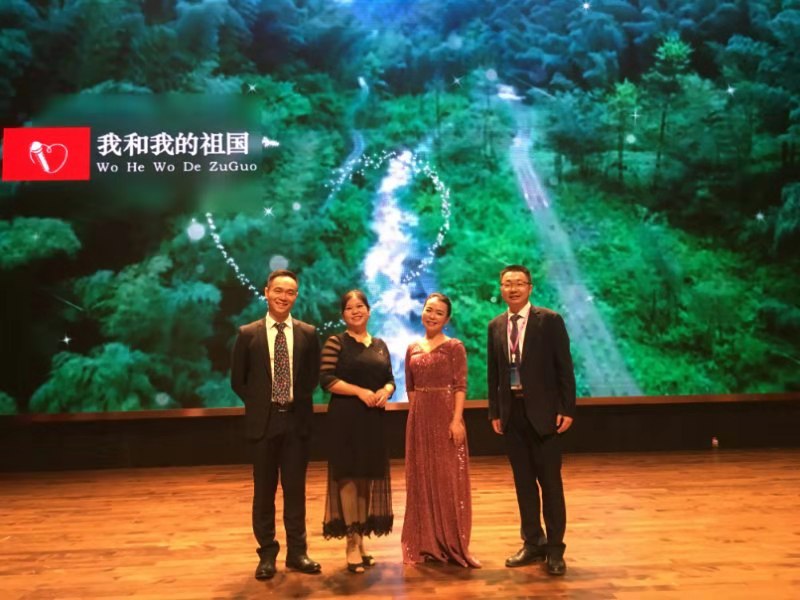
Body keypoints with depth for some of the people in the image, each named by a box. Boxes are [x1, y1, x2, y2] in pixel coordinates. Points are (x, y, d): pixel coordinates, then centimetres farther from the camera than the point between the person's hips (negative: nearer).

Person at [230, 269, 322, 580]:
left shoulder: (308, 333, 0)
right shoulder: (248, 333, -1)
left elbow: (313, 376, 7)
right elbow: (237, 379, 4)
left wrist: (299, 403, 0)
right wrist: (258, 406, 0)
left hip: (297, 419, 1)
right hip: (263, 420, 0)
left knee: (295, 488, 10)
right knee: (264, 490, 10)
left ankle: (297, 552, 23)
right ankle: (267, 554, 23)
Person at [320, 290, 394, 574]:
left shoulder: (380, 345, 13)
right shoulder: (335, 342, -3)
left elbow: (390, 379, 15)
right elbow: (326, 378, -11)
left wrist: (385, 391, -7)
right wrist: (360, 392, -19)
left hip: (374, 419, 5)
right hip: (345, 418, -5)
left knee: (369, 476, 9)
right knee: (348, 476, -2)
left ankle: (362, 540, 21)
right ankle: (352, 544, 7)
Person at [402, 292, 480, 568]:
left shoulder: (454, 347, -3)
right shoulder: (412, 349, 10)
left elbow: (460, 386, -9)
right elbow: (410, 387, 12)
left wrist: (456, 419, -18)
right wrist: (416, 414, 1)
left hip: (446, 416, -4)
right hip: (419, 419, 4)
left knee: (449, 479, 3)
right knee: (422, 479, 10)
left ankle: (453, 544, 16)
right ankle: (427, 543, 23)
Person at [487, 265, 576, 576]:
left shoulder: (550, 320, -4)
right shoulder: (496, 325, 8)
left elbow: (565, 368, -5)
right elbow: (493, 373, 10)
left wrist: (567, 409, -10)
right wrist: (494, 411, 6)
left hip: (543, 411, -4)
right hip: (512, 412, 4)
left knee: (550, 481, 3)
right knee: (523, 481, 11)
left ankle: (555, 548, 15)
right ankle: (532, 543, 24)